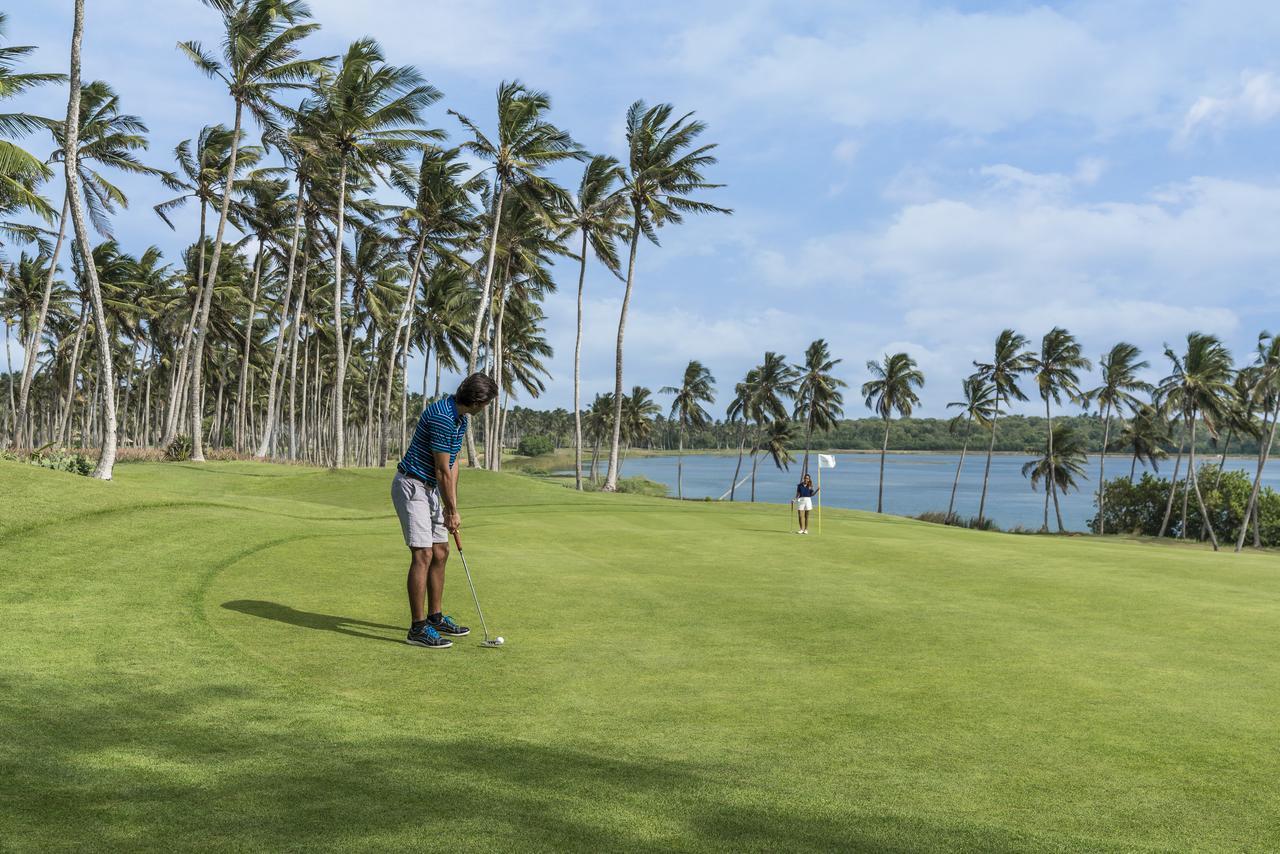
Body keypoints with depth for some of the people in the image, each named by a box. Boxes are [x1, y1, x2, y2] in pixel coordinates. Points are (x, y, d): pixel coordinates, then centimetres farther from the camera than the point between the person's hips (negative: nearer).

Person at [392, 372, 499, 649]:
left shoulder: (460, 417, 7)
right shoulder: (441, 416, -25)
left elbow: (452, 463, 10)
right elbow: (442, 470, -19)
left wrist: (451, 506, 5)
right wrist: (452, 511, -10)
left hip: (431, 489, 10)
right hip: (412, 487, -10)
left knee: (440, 553, 12)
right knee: (423, 555, -12)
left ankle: (435, 617, 22)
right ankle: (418, 628, -8)